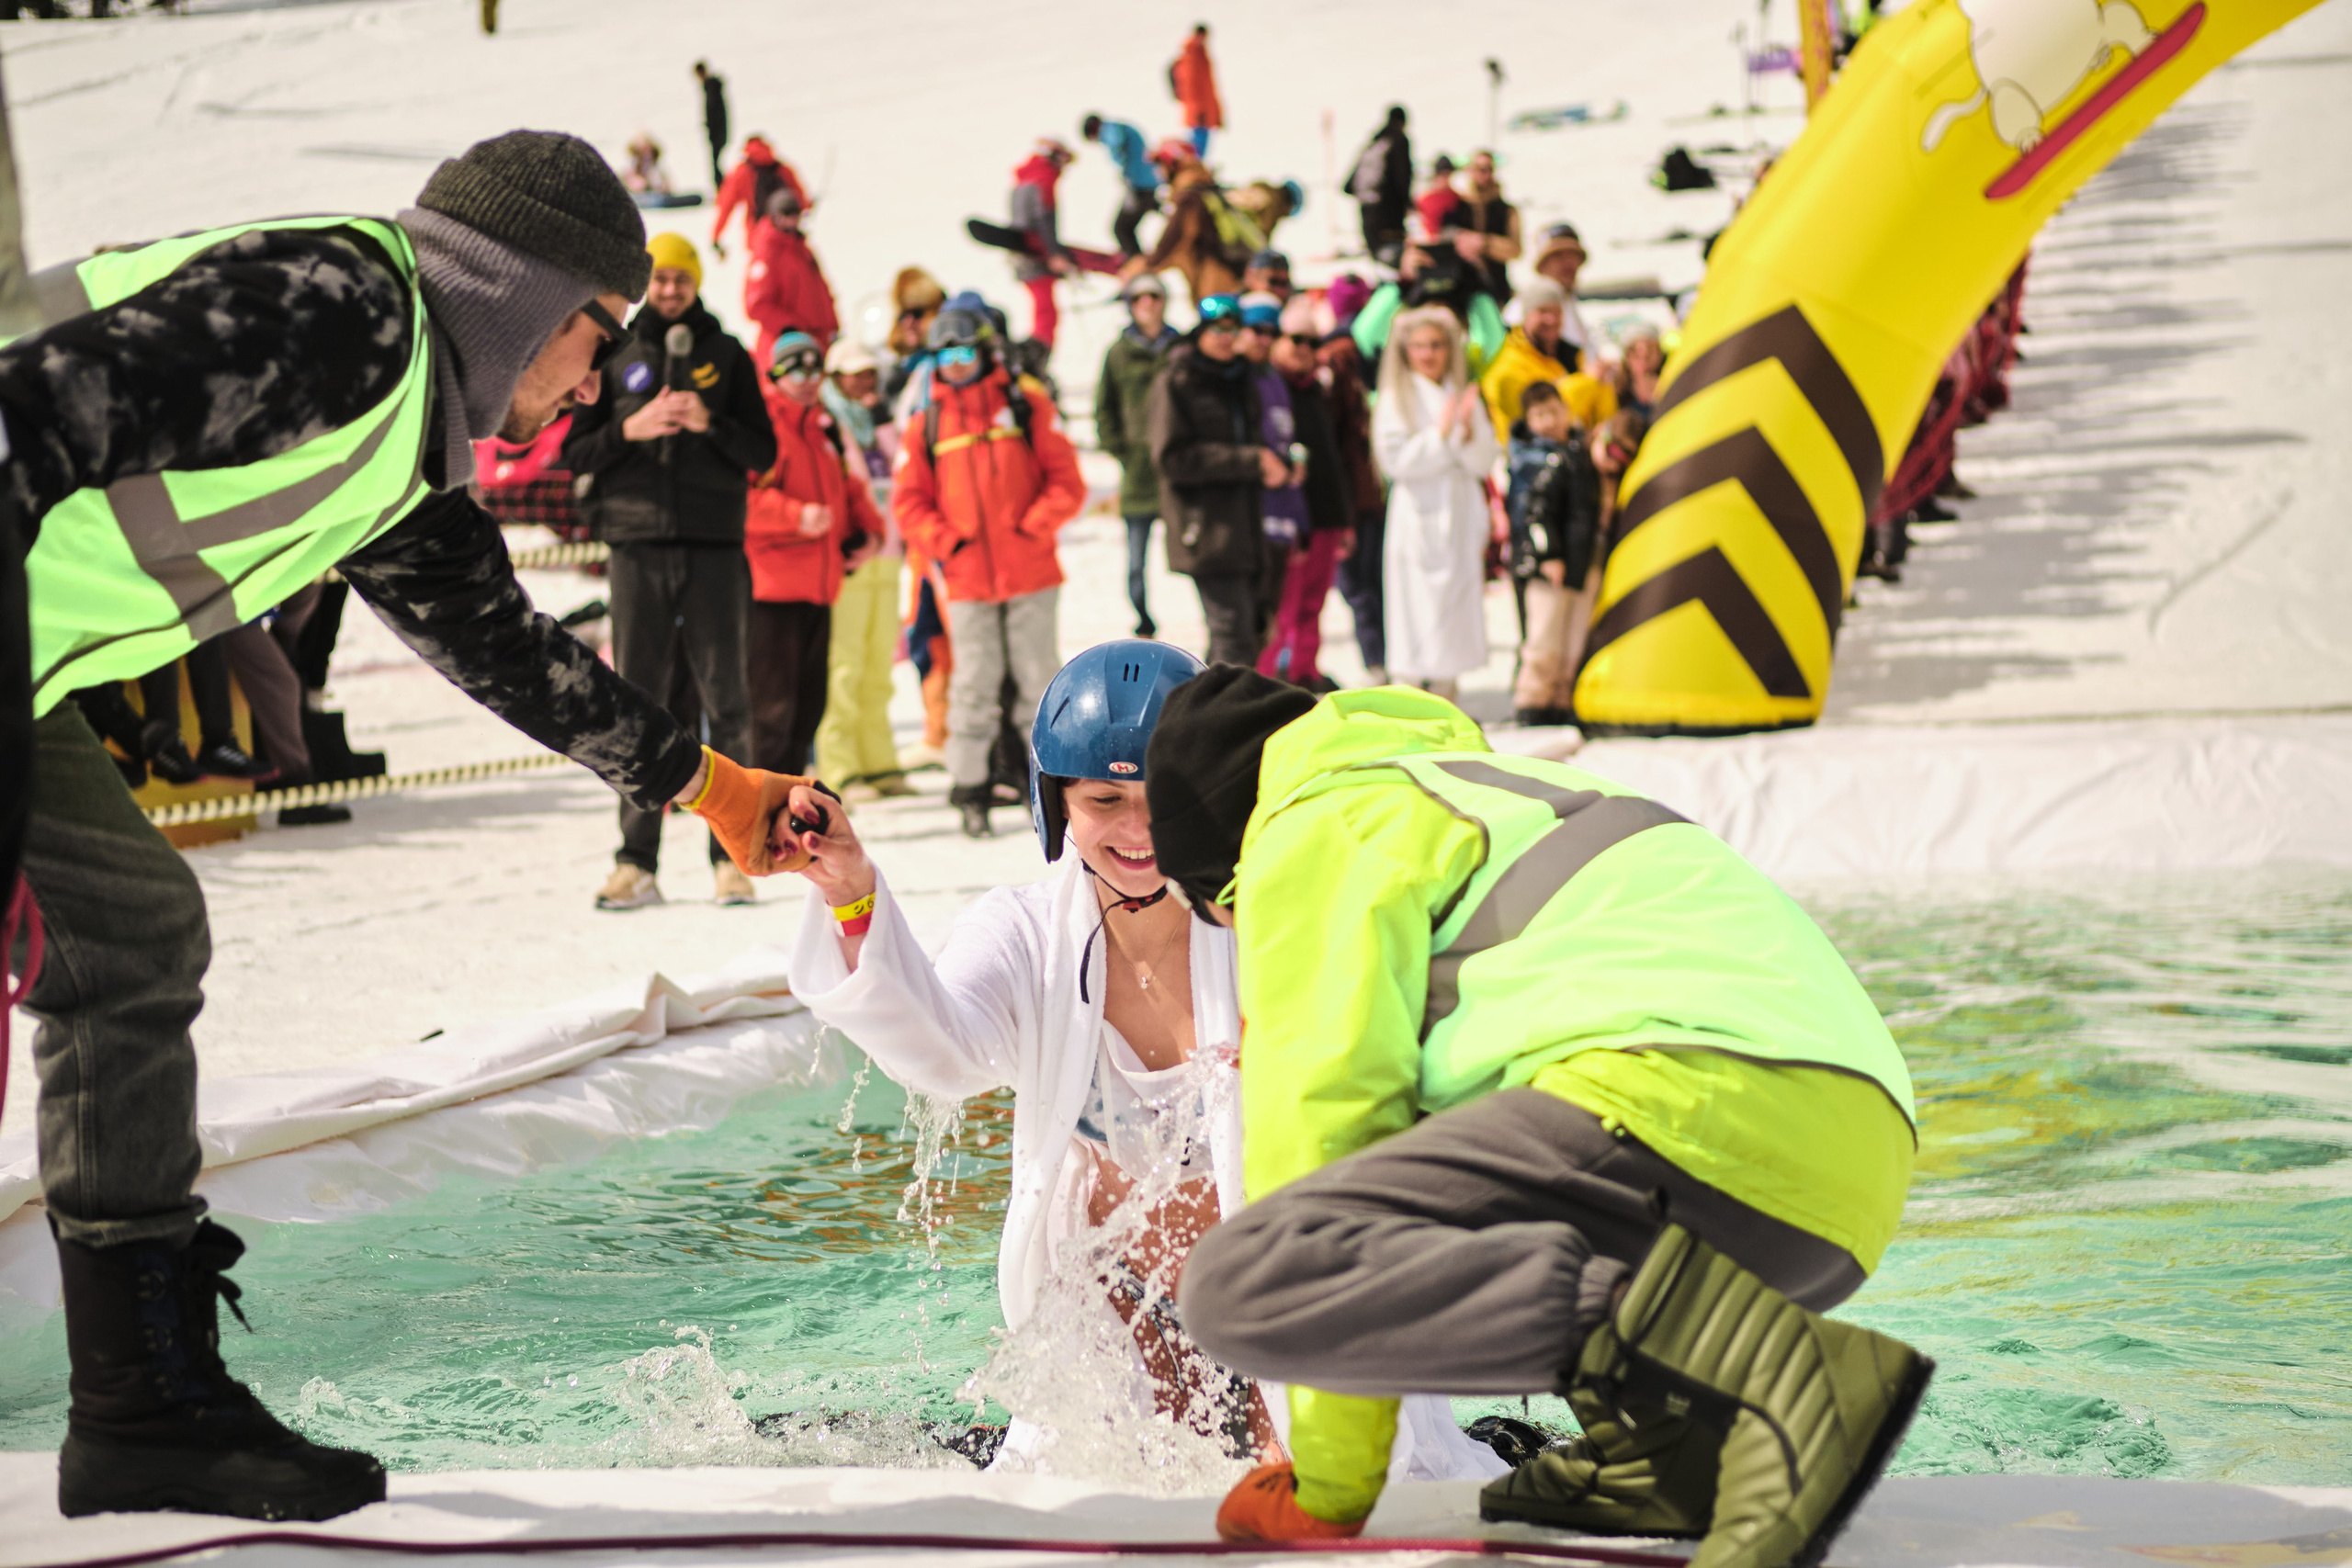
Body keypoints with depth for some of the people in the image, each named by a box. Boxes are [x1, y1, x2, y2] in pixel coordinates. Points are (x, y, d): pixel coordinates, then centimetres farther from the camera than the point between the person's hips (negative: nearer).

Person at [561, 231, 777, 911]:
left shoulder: (727, 356, 11)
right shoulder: (614, 358, 12)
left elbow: (763, 452, 6)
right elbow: (573, 452, 8)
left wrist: (710, 423, -11)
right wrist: (630, 430, -9)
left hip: (715, 548, 0)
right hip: (638, 547, 0)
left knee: (724, 700, -2)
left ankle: (732, 855, 0)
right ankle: (636, 862, 1)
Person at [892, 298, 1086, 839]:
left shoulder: (1026, 404, 3)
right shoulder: (926, 424, 7)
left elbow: (1066, 481, 2)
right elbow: (909, 501, 9)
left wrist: (1032, 526, -10)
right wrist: (944, 543, -5)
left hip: (1030, 573, -1)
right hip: (966, 580, 1)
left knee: (1037, 681, 4)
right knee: (974, 685, 1)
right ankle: (969, 789, 8)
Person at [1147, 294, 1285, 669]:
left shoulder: (1241, 381, 19)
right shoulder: (1174, 384, -4)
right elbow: (1173, 457, -13)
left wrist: (1274, 464, 0)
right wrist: (1249, 461, -16)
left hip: (1245, 524, 8)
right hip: (1206, 527, -8)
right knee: (1234, 637, -16)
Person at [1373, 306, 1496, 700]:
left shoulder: (1465, 396, 11)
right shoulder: (1395, 401, 0)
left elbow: (1483, 462, 4)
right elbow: (1396, 461, -11)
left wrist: (1469, 428, -13)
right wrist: (1440, 433, -15)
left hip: (1460, 518, 5)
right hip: (1418, 520, -5)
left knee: (1458, 605, 5)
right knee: (1415, 611, -8)